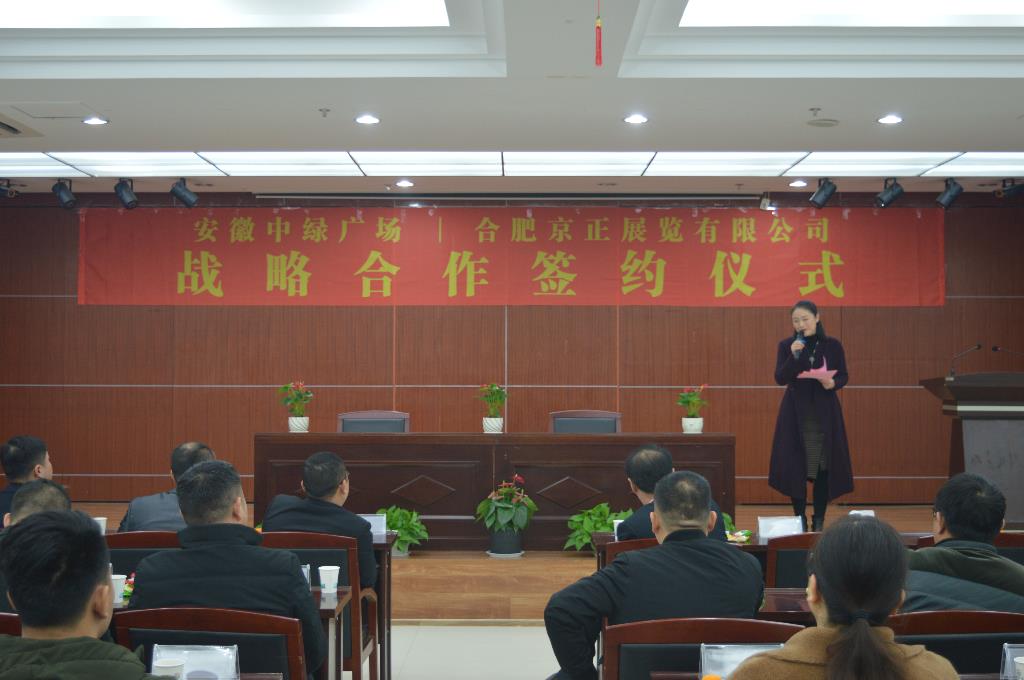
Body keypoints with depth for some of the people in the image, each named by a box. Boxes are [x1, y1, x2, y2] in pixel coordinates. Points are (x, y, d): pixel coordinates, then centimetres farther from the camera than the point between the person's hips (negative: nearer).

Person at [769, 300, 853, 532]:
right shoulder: (786, 345, 1)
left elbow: (843, 376, 6)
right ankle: (799, 518, 13)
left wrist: (833, 383, -16)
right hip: (796, 414, 0)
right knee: (796, 467, 0)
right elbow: (780, 378, -7)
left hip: (825, 413, 0)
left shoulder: (832, 345, 2)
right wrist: (794, 355, -20)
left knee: (823, 467, 1)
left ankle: (819, 519, 13)